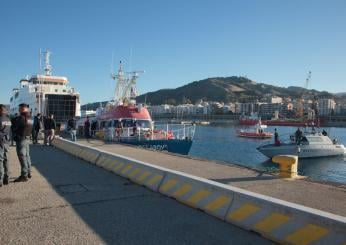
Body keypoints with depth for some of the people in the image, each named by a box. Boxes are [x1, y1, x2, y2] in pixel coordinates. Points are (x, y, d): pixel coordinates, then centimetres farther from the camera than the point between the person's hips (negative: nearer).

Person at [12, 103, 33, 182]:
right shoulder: (30, 118, 8)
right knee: (27, 156, 17)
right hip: (27, 139, 9)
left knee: (22, 157, -5)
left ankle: (24, 175, -2)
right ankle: (28, 172, 27)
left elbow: (14, 127, -13)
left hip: (20, 139, -9)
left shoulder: (21, 118, -18)